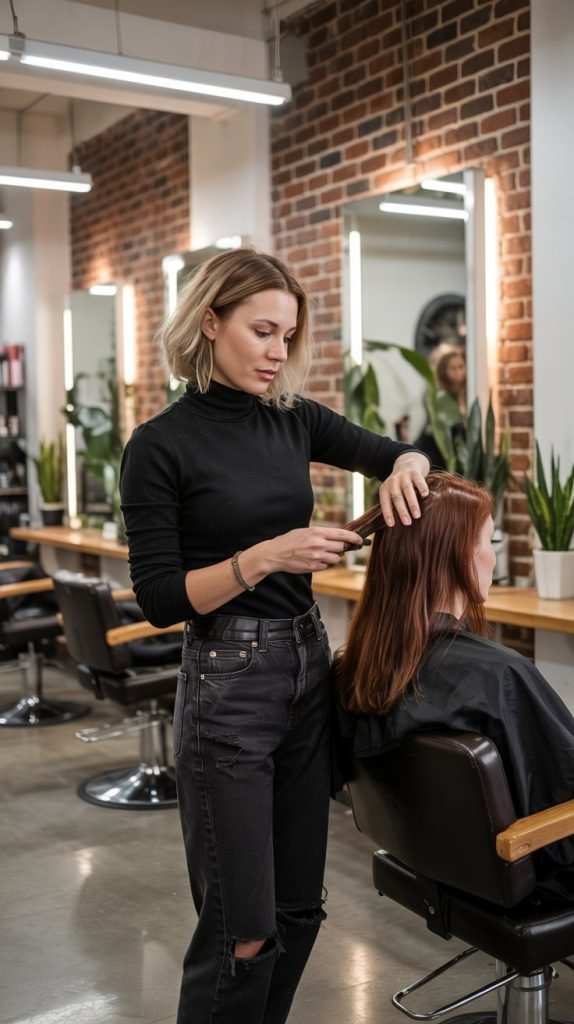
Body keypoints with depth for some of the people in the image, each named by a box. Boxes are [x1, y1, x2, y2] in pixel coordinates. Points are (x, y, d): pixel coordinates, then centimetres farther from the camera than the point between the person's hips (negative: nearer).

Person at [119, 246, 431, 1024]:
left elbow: (401, 454, 15)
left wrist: (406, 468, -8)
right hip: (227, 684, -6)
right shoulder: (161, 447, -10)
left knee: (298, 909, 15)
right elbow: (160, 598, -12)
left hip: (311, 669, 6)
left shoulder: (293, 419, 5)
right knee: (242, 930, 1)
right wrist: (264, 557, -23)